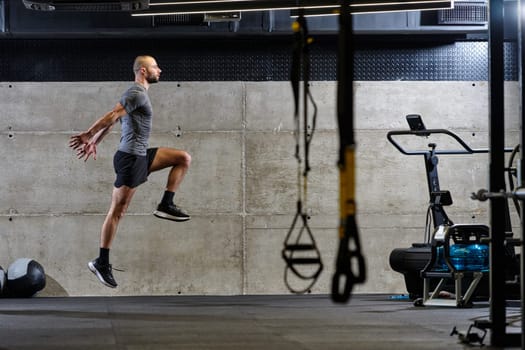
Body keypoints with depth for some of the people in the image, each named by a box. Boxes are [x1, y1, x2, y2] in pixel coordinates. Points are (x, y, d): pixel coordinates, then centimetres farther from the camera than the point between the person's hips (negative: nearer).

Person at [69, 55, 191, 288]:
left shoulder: (136, 94, 18)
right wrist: (88, 136, -24)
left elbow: (111, 121, 21)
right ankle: (101, 263, -4)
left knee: (184, 158, 11)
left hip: (141, 156, 10)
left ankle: (166, 206, 5)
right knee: (117, 211, -7)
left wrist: (94, 143, 22)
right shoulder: (137, 94, -15)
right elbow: (111, 117, -23)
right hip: (130, 158, -10)